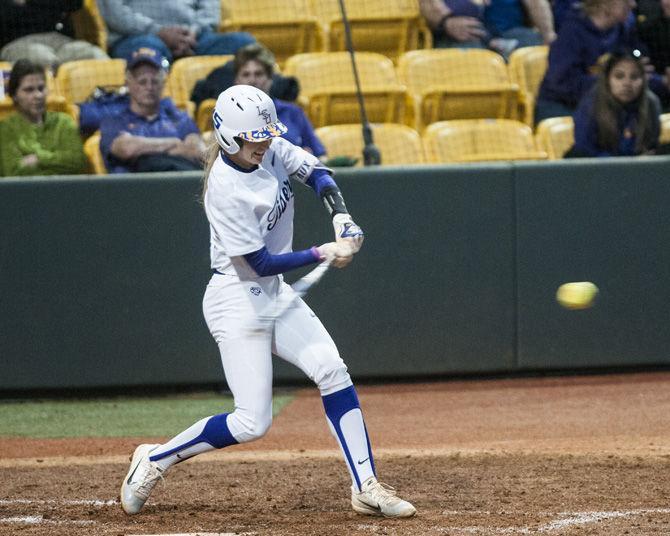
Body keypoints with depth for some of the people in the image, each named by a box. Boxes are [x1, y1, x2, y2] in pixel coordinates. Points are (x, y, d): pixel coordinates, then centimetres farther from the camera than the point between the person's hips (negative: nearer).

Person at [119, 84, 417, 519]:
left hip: (275, 294, 8)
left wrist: (341, 217, -8)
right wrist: (323, 254, -18)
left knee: (332, 371, -7)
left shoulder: (271, 150, -4)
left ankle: (366, 488, -4)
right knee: (252, 422, -10)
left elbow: (315, 172, 10)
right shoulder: (225, 190, -26)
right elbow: (260, 263, -22)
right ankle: (155, 460, 8)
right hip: (238, 300, -8)